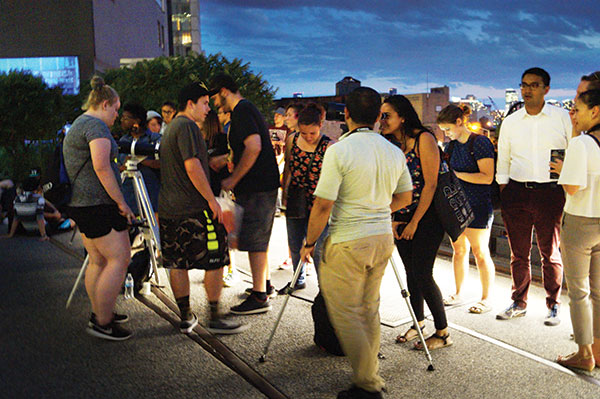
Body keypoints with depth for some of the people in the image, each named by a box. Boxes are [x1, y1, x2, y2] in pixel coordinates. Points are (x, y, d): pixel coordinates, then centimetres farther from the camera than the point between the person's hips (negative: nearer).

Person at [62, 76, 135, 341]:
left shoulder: (77, 126, 21)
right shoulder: (97, 125, -12)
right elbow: (101, 167, -22)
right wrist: (121, 202, -18)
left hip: (80, 204, 11)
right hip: (99, 204, -11)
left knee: (98, 261, 16)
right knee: (119, 259, -8)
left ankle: (99, 313, 24)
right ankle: (102, 322, -5)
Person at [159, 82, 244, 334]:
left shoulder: (170, 128, 20)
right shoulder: (187, 126, -11)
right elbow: (192, 166, -20)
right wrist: (212, 200, -16)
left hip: (168, 209, 10)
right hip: (194, 209, -10)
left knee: (177, 264, 10)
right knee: (214, 262, -1)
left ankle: (186, 317, 18)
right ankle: (214, 318, 4)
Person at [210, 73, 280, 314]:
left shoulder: (241, 111, -14)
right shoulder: (247, 109, 19)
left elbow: (254, 147, -26)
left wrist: (233, 180, -21)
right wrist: (225, 159, 36)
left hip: (256, 188, -11)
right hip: (264, 184, 11)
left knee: (254, 242, -6)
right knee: (259, 238, 20)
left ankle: (259, 298, 0)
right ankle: (265, 286, 32)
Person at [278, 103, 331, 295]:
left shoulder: (329, 146, -14)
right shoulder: (292, 140, 1)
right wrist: (284, 192, 15)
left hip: (317, 202, -5)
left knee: (318, 248, -6)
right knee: (295, 244, 17)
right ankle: (299, 280, 38)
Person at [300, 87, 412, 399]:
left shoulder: (339, 151, -16)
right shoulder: (395, 152, 5)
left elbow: (323, 205, -17)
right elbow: (405, 198, 15)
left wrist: (310, 242, -5)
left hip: (347, 243, -7)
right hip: (383, 238, 7)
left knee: (346, 314, 3)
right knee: (369, 309, 19)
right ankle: (369, 371, 28)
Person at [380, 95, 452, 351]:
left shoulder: (424, 139, -14)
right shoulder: (389, 144, 4)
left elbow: (430, 185, -15)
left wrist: (414, 222, -14)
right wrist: (392, 220, -1)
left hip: (427, 215, -6)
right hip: (401, 218, 6)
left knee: (422, 274, -8)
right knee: (410, 271, 12)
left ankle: (443, 332, 5)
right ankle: (418, 324, 29)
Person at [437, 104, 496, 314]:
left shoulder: (481, 142, -10)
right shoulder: (451, 146, 13)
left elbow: (487, 177, -17)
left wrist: (457, 174, -20)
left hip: (478, 206, -7)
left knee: (480, 253, 0)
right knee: (458, 250, 12)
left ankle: (486, 299, 10)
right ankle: (457, 294, 24)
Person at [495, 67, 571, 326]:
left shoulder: (563, 118, 3)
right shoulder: (510, 122, 10)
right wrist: (503, 193, 8)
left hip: (549, 191, -2)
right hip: (516, 192, 2)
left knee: (550, 254, 5)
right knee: (519, 253, 8)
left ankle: (554, 306, 18)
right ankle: (519, 303, 22)